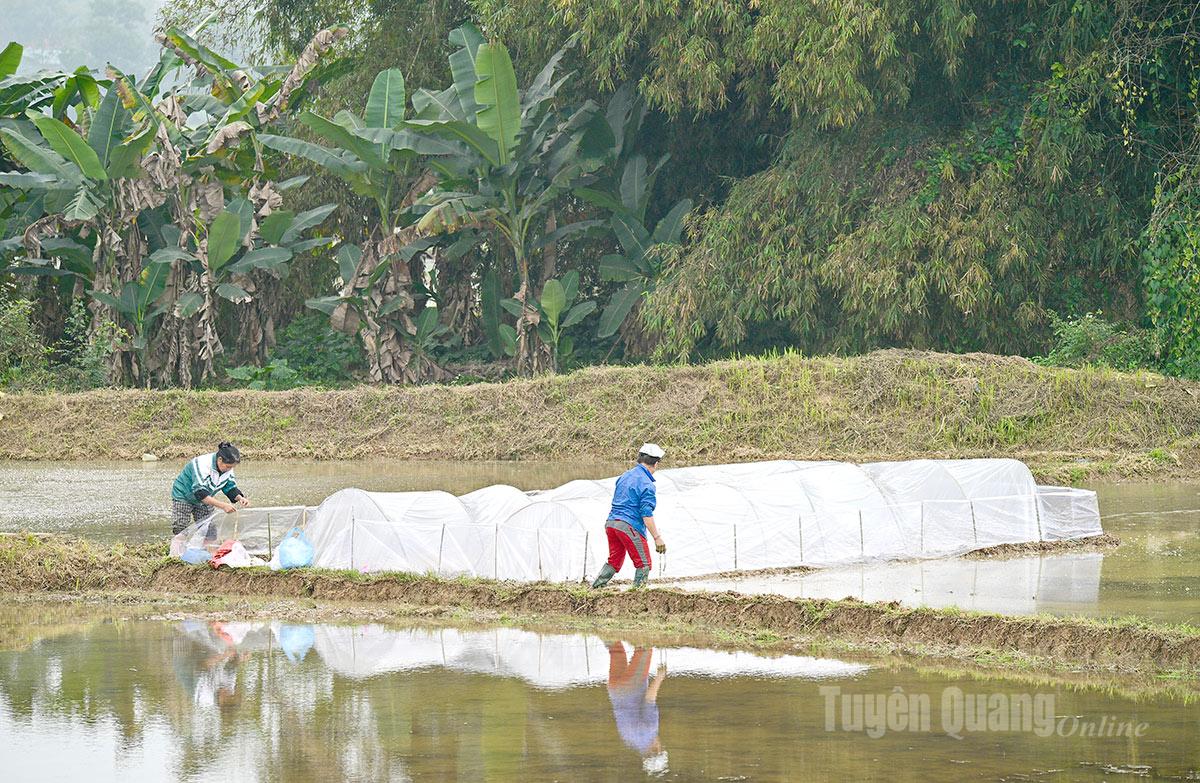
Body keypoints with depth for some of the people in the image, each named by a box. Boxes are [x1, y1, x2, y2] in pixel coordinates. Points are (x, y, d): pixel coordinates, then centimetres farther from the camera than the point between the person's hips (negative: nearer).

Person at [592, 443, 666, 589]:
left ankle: (596, 587, 12)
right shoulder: (646, 484, -12)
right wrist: (657, 537, -17)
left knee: (614, 561, 18)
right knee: (643, 564, 0)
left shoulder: (624, 476, 14)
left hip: (611, 523, 8)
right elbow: (646, 514, -18)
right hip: (629, 526, -8)